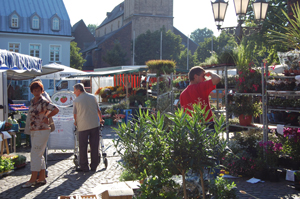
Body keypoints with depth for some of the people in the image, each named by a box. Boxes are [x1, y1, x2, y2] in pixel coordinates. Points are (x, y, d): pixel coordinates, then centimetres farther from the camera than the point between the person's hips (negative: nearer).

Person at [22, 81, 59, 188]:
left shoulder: (43, 102, -13)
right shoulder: (32, 101, 13)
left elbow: (56, 110, -23)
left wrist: (46, 117, -13)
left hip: (42, 131, -9)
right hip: (33, 131, 9)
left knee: (35, 154, -8)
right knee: (39, 155, 11)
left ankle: (33, 179, -2)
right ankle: (42, 178, 18)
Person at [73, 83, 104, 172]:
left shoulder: (76, 101, -2)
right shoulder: (93, 97, 9)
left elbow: (75, 114, 6)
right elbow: (98, 110, 16)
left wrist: (76, 122, 26)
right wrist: (101, 120, 32)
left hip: (83, 126, -3)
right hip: (95, 125, 3)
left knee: (83, 147, 5)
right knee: (94, 146, 8)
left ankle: (84, 166, 8)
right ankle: (94, 166, 14)